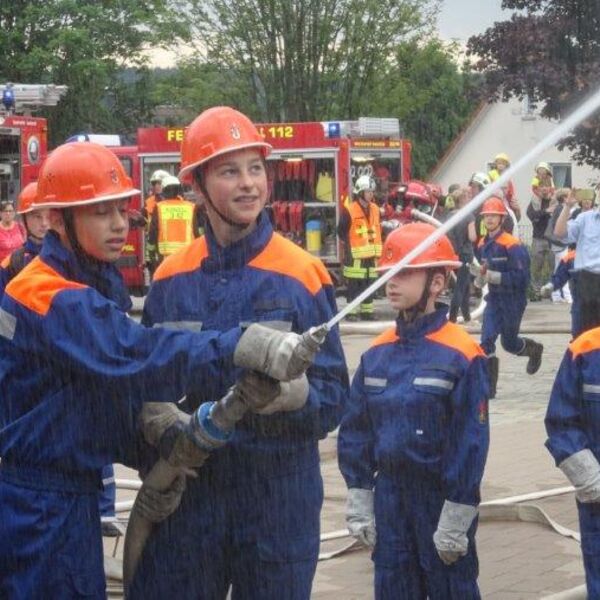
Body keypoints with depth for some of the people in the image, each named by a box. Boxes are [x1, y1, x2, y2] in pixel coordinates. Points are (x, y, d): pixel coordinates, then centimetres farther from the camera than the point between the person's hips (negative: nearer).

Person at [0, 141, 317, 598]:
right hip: (37, 509, -9)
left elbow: (120, 383, 13)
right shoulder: (52, 299, -20)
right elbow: (139, 354, -35)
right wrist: (243, 347, -46)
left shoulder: (98, 287, 11)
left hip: (73, 497, 9)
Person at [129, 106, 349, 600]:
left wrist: (299, 394, -25)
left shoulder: (303, 274, -3)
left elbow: (333, 397, -4)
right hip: (187, 488, 2)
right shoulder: (171, 279, 6)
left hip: (279, 490, -2)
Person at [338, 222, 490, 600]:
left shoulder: (462, 355, -13)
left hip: (441, 498, -5)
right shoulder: (378, 353, 4)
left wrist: (457, 517, -15)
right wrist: (358, 501, 5)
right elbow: (356, 430, 9)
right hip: (388, 496, 5)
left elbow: (471, 441, -14)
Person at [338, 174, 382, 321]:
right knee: (354, 285, -4)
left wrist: (378, 250, 14)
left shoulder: (375, 209, 10)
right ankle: (351, 312, 0)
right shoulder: (349, 211, -10)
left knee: (369, 284, 11)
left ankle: (367, 311, 18)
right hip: (355, 255, -6)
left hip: (371, 255, 6)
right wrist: (348, 246, -10)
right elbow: (342, 231, -7)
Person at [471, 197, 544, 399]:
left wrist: (492, 276, -27)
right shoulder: (482, 245, 4)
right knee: (486, 340, -10)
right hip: (494, 298, 5)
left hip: (513, 300, -5)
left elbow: (521, 277, -21)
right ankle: (489, 387, -5)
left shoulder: (512, 245, -18)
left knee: (509, 343, 10)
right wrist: (480, 275, -6)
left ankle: (534, 349, 45)